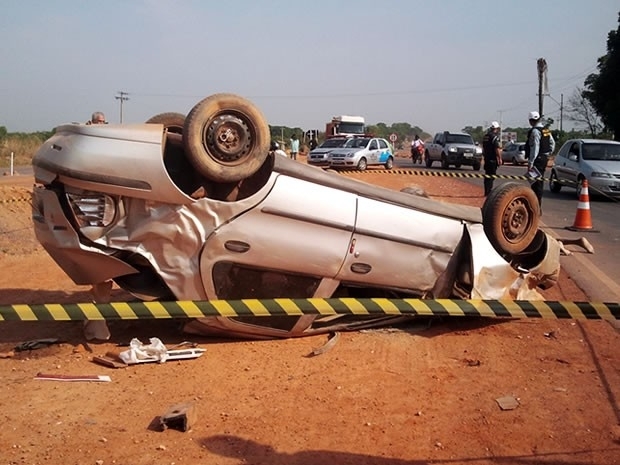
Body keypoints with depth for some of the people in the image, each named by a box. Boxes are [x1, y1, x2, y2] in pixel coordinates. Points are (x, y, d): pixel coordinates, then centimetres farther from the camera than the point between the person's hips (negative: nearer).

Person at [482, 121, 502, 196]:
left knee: (487, 175, 14)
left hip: (486, 158, 8)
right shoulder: (495, 137, -14)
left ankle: (487, 191, 18)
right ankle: (488, 191, -6)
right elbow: (497, 149, -19)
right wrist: (500, 159, -12)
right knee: (491, 175, -5)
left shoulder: (485, 136, 12)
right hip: (493, 159, -8)